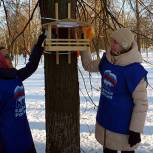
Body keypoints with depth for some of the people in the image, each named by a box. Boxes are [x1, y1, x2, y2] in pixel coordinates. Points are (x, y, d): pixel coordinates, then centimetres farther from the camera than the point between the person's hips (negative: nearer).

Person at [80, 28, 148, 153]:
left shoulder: (135, 70, -23)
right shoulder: (107, 60, -3)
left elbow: (141, 103, -19)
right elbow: (89, 66, 17)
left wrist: (136, 130, -18)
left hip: (123, 124, -6)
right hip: (105, 120, 7)